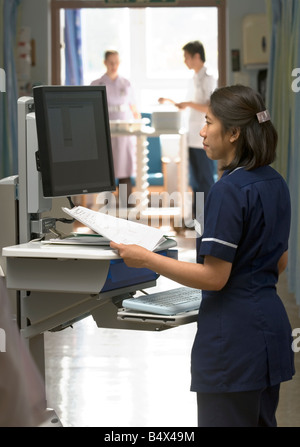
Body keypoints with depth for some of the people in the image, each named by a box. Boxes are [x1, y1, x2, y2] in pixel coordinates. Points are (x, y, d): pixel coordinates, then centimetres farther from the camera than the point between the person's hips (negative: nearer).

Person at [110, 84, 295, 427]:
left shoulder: (228, 190, -18)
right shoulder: (275, 183, 9)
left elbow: (214, 277, -19)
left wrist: (145, 258, -16)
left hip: (233, 335, -9)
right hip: (271, 326, 9)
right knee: (261, 421, 15)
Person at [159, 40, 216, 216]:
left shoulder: (208, 79, -11)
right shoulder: (196, 78, 16)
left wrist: (189, 104, -21)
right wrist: (171, 101, 14)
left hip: (204, 140, -9)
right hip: (194, 139, 9)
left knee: (205, 181, -5)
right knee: (196, 181, 12)